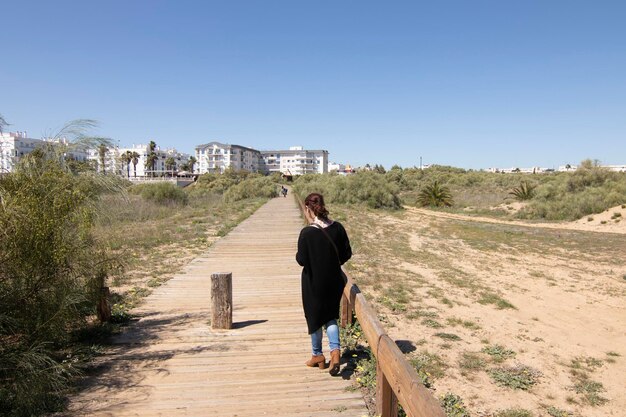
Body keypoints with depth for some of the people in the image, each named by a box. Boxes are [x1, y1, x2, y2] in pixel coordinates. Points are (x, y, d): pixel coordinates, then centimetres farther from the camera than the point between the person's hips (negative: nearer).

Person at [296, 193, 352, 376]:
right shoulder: (338, 228, -7)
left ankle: (318, 355, 30)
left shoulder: (307, 233, -21)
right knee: (331, 316, 20)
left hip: (313, 282, -4)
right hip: (334, 280, 4)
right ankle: (335, 350, 1)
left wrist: (298, 256, 6)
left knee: (314, 317, 16)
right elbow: (347, 253, -1)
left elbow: (301, 260, -16)